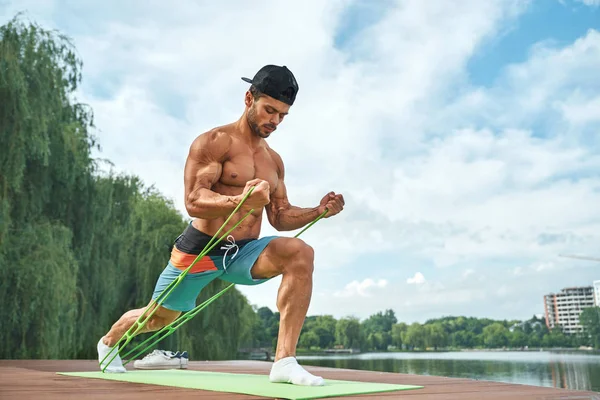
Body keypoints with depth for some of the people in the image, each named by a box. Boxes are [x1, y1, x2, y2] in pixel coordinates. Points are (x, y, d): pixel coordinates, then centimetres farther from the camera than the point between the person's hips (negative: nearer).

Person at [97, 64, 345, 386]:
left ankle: (284, 361, -26)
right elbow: (193, 202, -21)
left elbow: (280, 218, 13)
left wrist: (318, 211, -5)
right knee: (159, 317, 14)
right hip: (200, 250, -4)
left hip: (245, 252, 4)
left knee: (300, 253, -24)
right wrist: (242, 201, -38)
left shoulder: (274, 161, 10)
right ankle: (108, 342, 50)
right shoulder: (214, 142, -10)